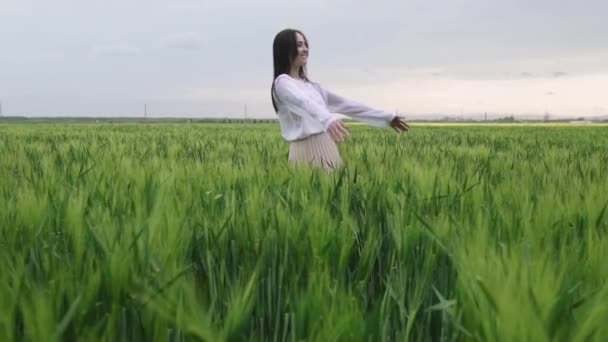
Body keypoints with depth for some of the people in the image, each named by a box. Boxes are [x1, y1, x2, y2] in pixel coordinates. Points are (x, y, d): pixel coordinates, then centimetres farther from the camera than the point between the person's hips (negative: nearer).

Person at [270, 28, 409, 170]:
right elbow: (304, 103, -26)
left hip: (328, 151, 7)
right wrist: (328, 119, -46)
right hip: (308, 153, -7)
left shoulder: (311, 85, 20)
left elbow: (345, 104, 22)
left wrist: (387, 117, 21)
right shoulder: (283, 82, -4)